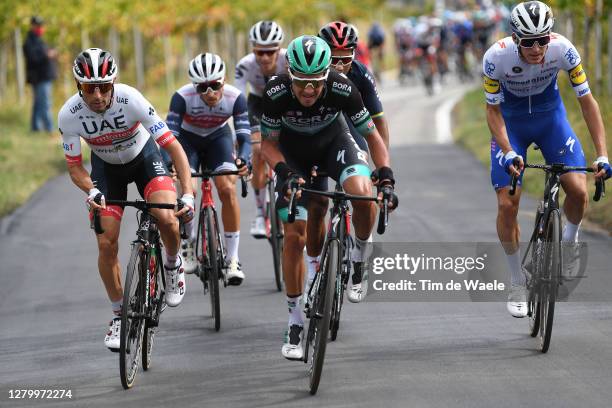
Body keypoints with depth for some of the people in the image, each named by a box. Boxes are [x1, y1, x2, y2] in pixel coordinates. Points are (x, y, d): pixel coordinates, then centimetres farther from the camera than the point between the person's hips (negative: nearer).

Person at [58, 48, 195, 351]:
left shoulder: (130, 99, -34)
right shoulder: (69, 115, -28)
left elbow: (173, 146, -31)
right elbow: (74, 167, -14)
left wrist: (188, 194, -41)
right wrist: (91, 191, -35)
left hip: (144, 157, -2)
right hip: (106, 166, 2)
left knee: (166, 217, -28)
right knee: (106, 244, -7)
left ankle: (173, 265, 5)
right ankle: (119, 316, 13)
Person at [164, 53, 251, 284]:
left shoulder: (235, 97, -29)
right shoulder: (183, 97, -33)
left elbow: (244, 135, -29)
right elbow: (169, 135, -32)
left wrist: (244, 159, -50)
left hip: (218, 137, 1)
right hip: (188, 139, -1)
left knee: (227, 190, -20)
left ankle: (232, 258, -11)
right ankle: (190, 244, 6)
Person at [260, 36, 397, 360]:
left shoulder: (342, 89, -32)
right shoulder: (276, 93, -32)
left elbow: (372, 135, -20)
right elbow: (268, 143, -16)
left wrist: (386, 177, -33)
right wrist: (285, 173, -34)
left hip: (333, 140, 0)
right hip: (292, 150, 0)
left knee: (362, 192, -32)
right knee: (295, 235, -7)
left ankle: (360, 254, -1)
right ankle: (295, 323, 4)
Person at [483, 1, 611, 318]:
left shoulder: (562, 49, -28)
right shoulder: (496, 57, -30)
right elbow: (493, 110, -17)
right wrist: (508, 153, -32)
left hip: (550, 117, 1)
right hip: (511, 123, -1)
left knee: (578, 191, -17)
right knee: (507, 205, -11)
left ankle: (569, 242, 16)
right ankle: (518, 283, 7)